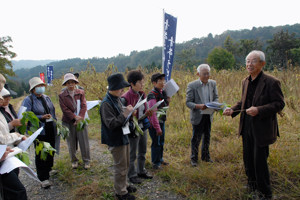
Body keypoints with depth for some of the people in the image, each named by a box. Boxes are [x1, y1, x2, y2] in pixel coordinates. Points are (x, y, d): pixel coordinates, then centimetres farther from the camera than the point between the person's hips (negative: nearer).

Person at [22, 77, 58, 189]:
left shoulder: (46, 98, 10)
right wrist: (42, 117, -24)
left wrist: (55, 123, 13)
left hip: (51, 130, 7)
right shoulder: (28, 100, -10)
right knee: (41, 154, -1)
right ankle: (43, 178, 7)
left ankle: (48, 169, 41)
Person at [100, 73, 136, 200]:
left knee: (125, 165, 22)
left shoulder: (116, 99, 6)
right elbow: (111, 124, -26)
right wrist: (125, 114, -29)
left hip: (123, 136, 9)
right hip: (116, 140, -9)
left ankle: (124, 185, 41)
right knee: (120, 167, 6)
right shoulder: (106, 103, -23)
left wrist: (127, 111, 1)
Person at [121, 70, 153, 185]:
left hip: (143, 128, 8)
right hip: (133, 130, -7)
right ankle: (132, 175, 29)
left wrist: (147, 114, -5)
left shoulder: (142, 95, 3)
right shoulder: (125, 98, -20)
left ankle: (141, 172, 41)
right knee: (132, 155, 9)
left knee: (142, 152, 22)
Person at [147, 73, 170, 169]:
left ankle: (160, 159, 41)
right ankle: (155, 163, 24)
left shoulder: (162, 93, 3)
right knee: (156, 143, 5)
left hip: (161, 121, 8)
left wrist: (167, 101, -3)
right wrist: (157, 128, -20)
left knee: (161, 142, 21)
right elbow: (153, 113, -23)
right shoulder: (152, 95, -22)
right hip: (154, 123, -8)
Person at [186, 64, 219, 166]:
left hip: (208, 115, 5)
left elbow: (216, 97, 9)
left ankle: (205, 156, 36)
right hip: (198, 116, -4)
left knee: (207, 137, 18)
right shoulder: (192, 85, -13)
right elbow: (188, 102, -12)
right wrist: (198, 106, -30)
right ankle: (194, 158, 23)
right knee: (196, 138, 5)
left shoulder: (213, 83, 1)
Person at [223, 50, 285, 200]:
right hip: (247, 126, 7)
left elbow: (279, 104, -15)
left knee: (260, 160, 1)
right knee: (248, 158, 18)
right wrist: (233, 110, 0)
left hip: (262, 128, -7)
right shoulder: (246, 81, 9)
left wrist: (259, 110, -27)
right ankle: (252, 183, 41)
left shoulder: (271, 82, -13)